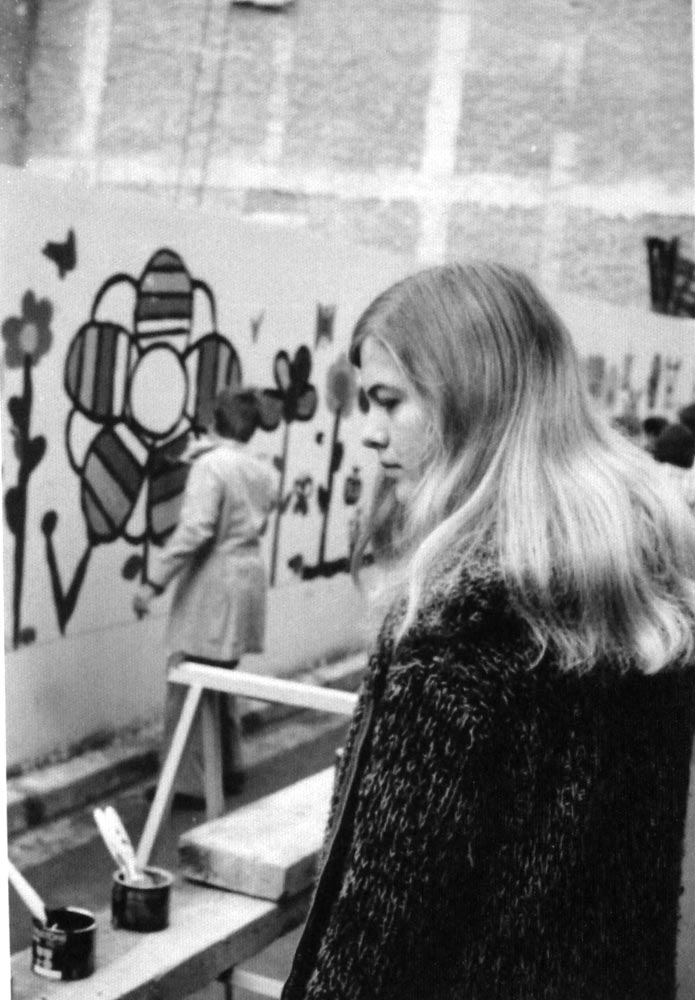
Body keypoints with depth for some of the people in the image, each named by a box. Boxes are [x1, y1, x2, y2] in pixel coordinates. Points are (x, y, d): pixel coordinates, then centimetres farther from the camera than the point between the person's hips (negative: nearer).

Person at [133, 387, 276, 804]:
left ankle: (190, 784, 2)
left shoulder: (210, 464, -14)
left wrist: (155, 581, -21)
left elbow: (195, 530, -23)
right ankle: (230, 769, 29)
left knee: (189, 688, -1)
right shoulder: (265, 471, 9)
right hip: (249, 578, 8)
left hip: (212, 585, -8)